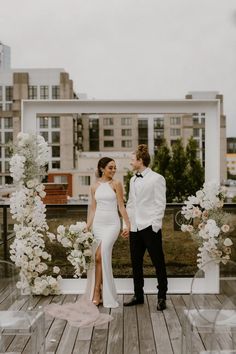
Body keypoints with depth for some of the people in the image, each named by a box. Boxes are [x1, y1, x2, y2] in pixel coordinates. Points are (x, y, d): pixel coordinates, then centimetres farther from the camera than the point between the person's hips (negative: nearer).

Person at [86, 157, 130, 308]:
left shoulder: (116, 184, -1)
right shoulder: (95, 186, 9)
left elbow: (121, 206, -1)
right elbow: (93, 208, 12)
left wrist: (128, 224, -4)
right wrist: (87, 227, 8)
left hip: (112, 224, -4)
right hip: (98, 224, 4)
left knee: (100, 256, -15)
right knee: (102, 257, 5)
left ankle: (97, 293, -3)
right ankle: (102, 294, 17)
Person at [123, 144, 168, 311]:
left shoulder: (157, 179, -5)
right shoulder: (133, 180, 15)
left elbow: (160, 204, -8)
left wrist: (155, 225, -13)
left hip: (150, 227, -7)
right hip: (135, 228, 7)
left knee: (158, 263, 3)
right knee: (136, 263, 12)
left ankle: (162, 297, 15)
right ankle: (138, 295, 25)